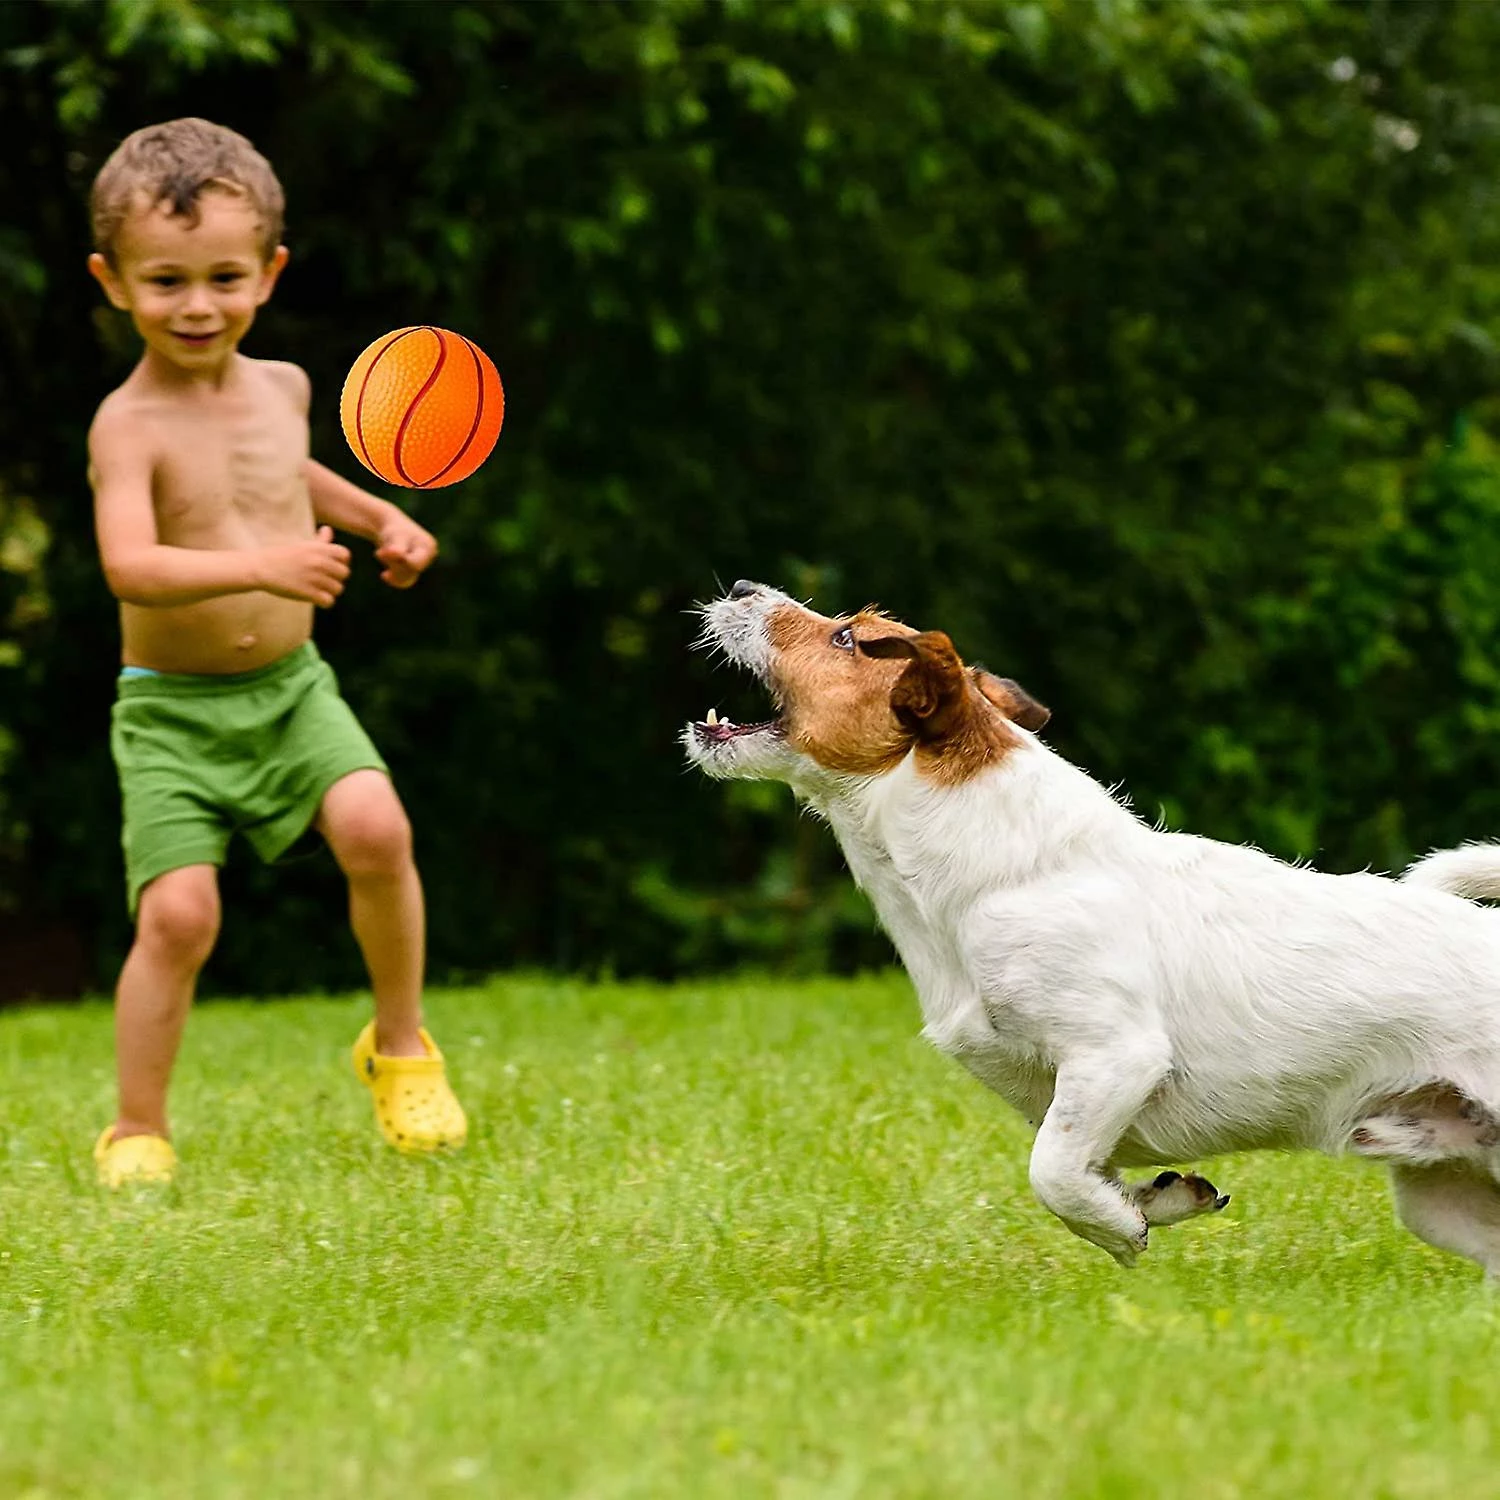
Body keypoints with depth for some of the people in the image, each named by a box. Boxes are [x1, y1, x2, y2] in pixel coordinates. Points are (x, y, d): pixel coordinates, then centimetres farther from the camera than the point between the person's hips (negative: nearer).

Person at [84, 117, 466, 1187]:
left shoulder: (282, 387, 5)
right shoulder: (130, 425, -15)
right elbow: (129, 567, -31)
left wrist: (377, 515, 20)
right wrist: (257, 566, -43)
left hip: (290, 687, 4)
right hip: (171, 709, -4)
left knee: (376, 827, -20)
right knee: (179, 911, -16)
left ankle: (401, 1046, 2)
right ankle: (138, 1132, 4)